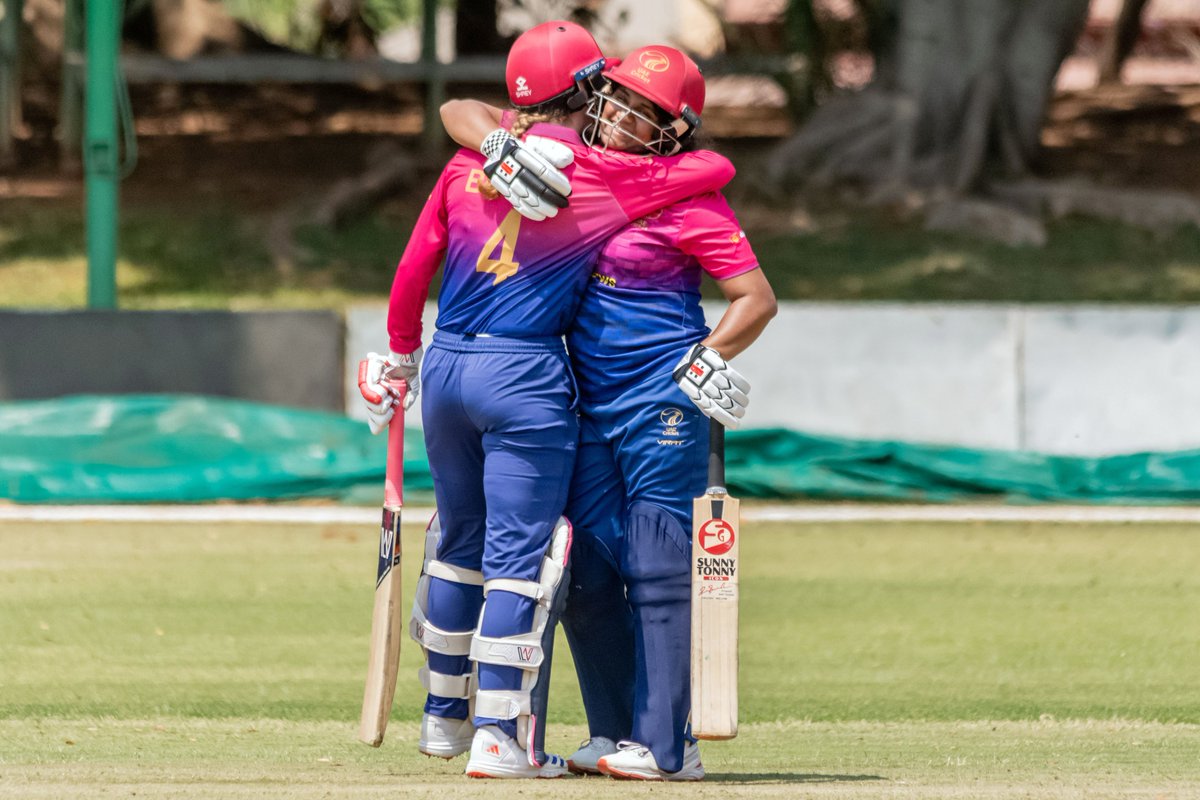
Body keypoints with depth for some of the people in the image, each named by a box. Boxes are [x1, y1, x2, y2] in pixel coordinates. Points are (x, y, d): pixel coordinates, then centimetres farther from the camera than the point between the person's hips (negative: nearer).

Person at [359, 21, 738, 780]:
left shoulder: (469, 165, 5)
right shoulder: (607, 179, -7)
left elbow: (414, 268, 8)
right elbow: (717, 169, 1)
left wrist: (401, 354, 21)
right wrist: (667, 165, 22)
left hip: (446, 368, 5)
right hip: (526, 376, -5)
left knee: (458, 545, 19)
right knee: (520, 555, -2)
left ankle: (445, 716, 30)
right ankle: (501, 737, -6)